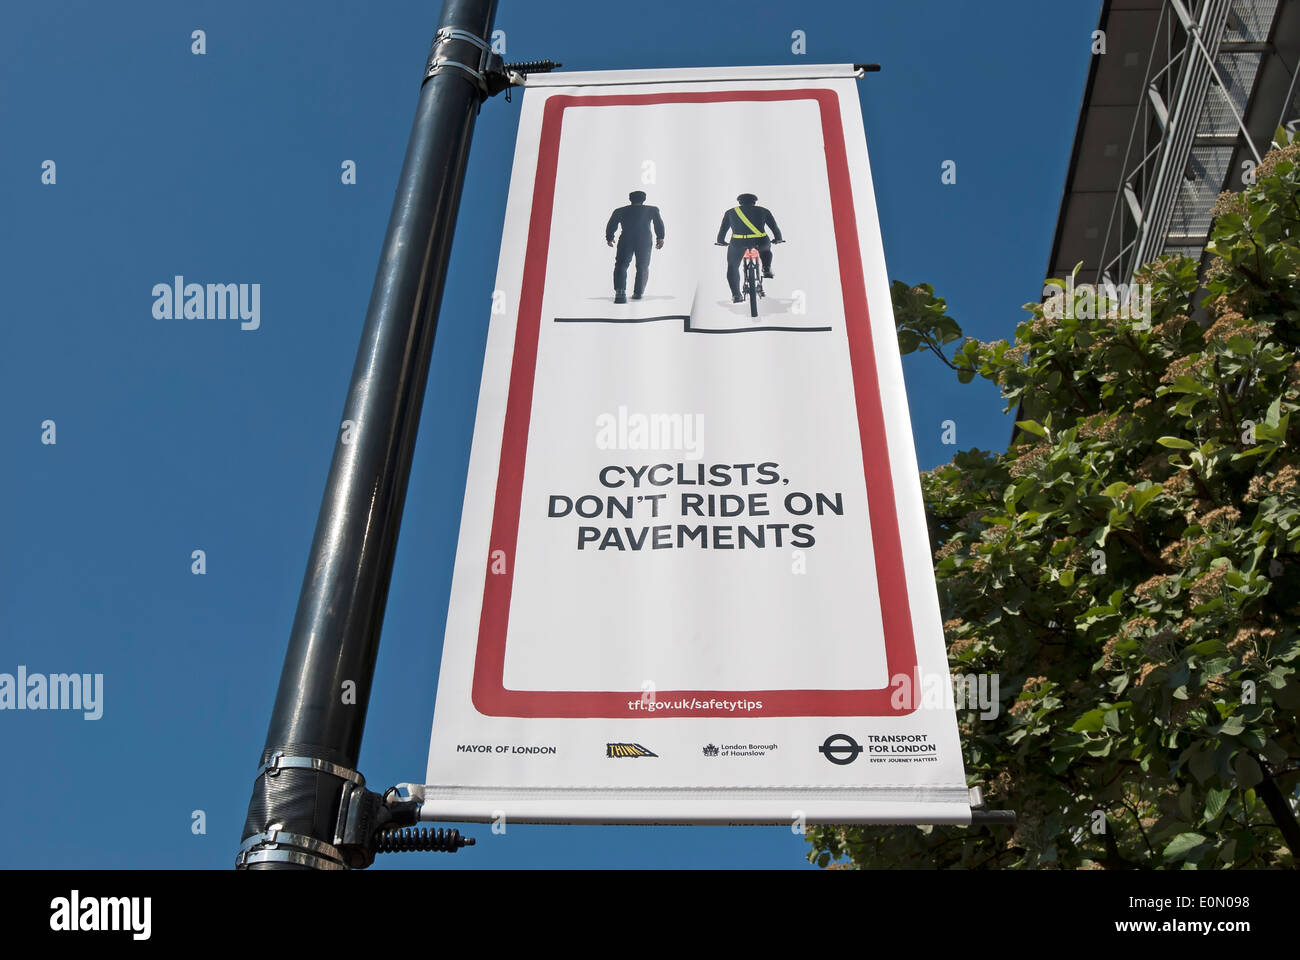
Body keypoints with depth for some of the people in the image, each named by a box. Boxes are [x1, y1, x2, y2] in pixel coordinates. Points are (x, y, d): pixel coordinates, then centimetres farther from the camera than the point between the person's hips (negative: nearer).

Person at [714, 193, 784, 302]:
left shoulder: (731, 212, 19)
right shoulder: (763, 211, 18)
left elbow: (723, 230, 24)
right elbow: (775, 228, 22)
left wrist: (721, 241, 40)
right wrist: (778, 239, 39)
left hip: (738, 242, -1)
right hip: (760, 242, 1)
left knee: (732, 267, 17)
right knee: (766, 249, 36)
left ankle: (736, 295, 7)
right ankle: (767, 269, 19)